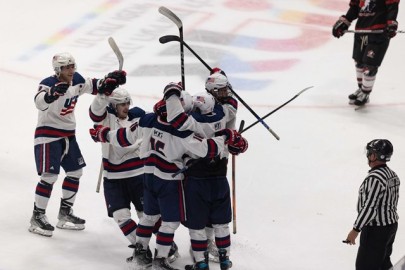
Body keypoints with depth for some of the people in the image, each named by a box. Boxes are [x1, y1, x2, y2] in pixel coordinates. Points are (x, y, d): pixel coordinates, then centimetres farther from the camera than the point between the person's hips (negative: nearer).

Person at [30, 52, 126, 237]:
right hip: (48, 134, -8)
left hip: (68, 134, 8)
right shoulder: (48, 84, -22)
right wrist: (52, 93, -63)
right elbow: (40, 102, -42)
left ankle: (65, 214, 25)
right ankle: (37, 217, -3)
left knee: (75, 172, 12)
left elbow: (92, 86, 17)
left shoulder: (77, 80, 0)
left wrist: (109, 80, -2)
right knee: (49, 176, -13)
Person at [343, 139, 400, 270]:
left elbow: (370, 208, -27)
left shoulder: (374, 178, -25)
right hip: (392, 225, 10)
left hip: (376, 230, -10)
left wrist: (355, 230, -22)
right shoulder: (392, 175, 6)